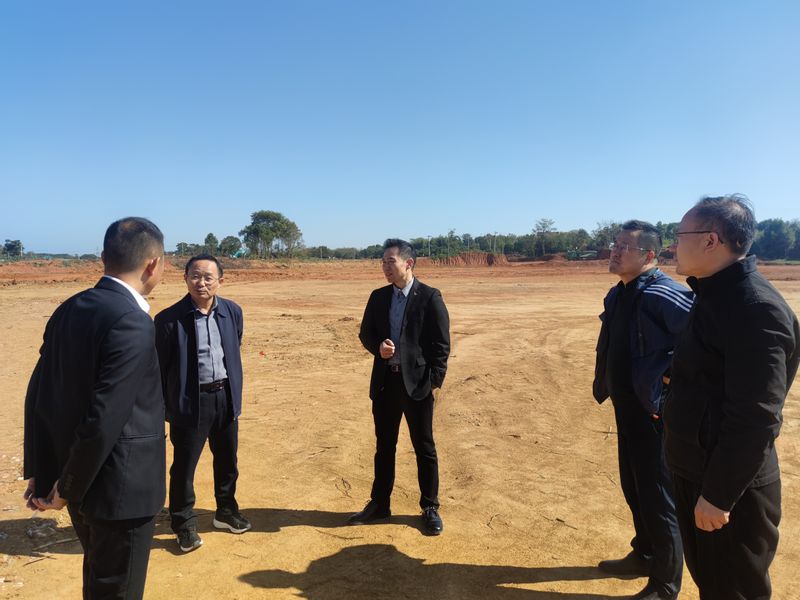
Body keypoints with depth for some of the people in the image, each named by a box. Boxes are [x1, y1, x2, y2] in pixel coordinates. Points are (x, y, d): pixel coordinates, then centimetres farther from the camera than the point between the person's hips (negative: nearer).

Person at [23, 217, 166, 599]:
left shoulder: (69, 310, 1)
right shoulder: (133, 323, -25)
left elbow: (38, 395, 5)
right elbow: (104, 420, -26)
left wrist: (39, 472, 12)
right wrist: (67, 489, -11)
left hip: (83, 481, 8)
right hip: (120, 487, -8)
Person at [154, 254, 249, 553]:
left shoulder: (233, 312, -1)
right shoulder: (169, 318, -13)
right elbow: (159, 367, -8)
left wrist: (235, 393, 10)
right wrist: (161, 407, -7)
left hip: (225, 396, 5)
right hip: (190, 401, -4)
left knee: (227, 460, 19)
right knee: (183, 466, 7)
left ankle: (226, 511, 41)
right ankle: (184, 525, 28)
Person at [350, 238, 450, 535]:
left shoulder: (430, 297, -8)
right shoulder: (378, 297, 7)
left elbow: (441, 344, -8)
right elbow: (365, 333, 12)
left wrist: (434, 382, -12)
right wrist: (378, 347, -9)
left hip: (417, 383, -4)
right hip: (384, 382, 5)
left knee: (424, 448, 7)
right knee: (384, 446, 16)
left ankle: (430, 508, 23)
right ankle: (379, 503, 31)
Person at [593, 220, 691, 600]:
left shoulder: (662, 294, -21)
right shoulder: (617, 294, 7)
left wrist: (672, 373, -21)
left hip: (655, 412, -9)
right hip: (626, 409, 9)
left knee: (658, 496, 5)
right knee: (634, 488, 22)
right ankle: (644, 555, 43)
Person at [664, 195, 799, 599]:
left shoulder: (756, 308, -24)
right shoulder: (715, 295, 7)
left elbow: (754, 418, -27)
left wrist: (719, 495, -22)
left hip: (730, 488, -9)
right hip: (697, 474, 9)